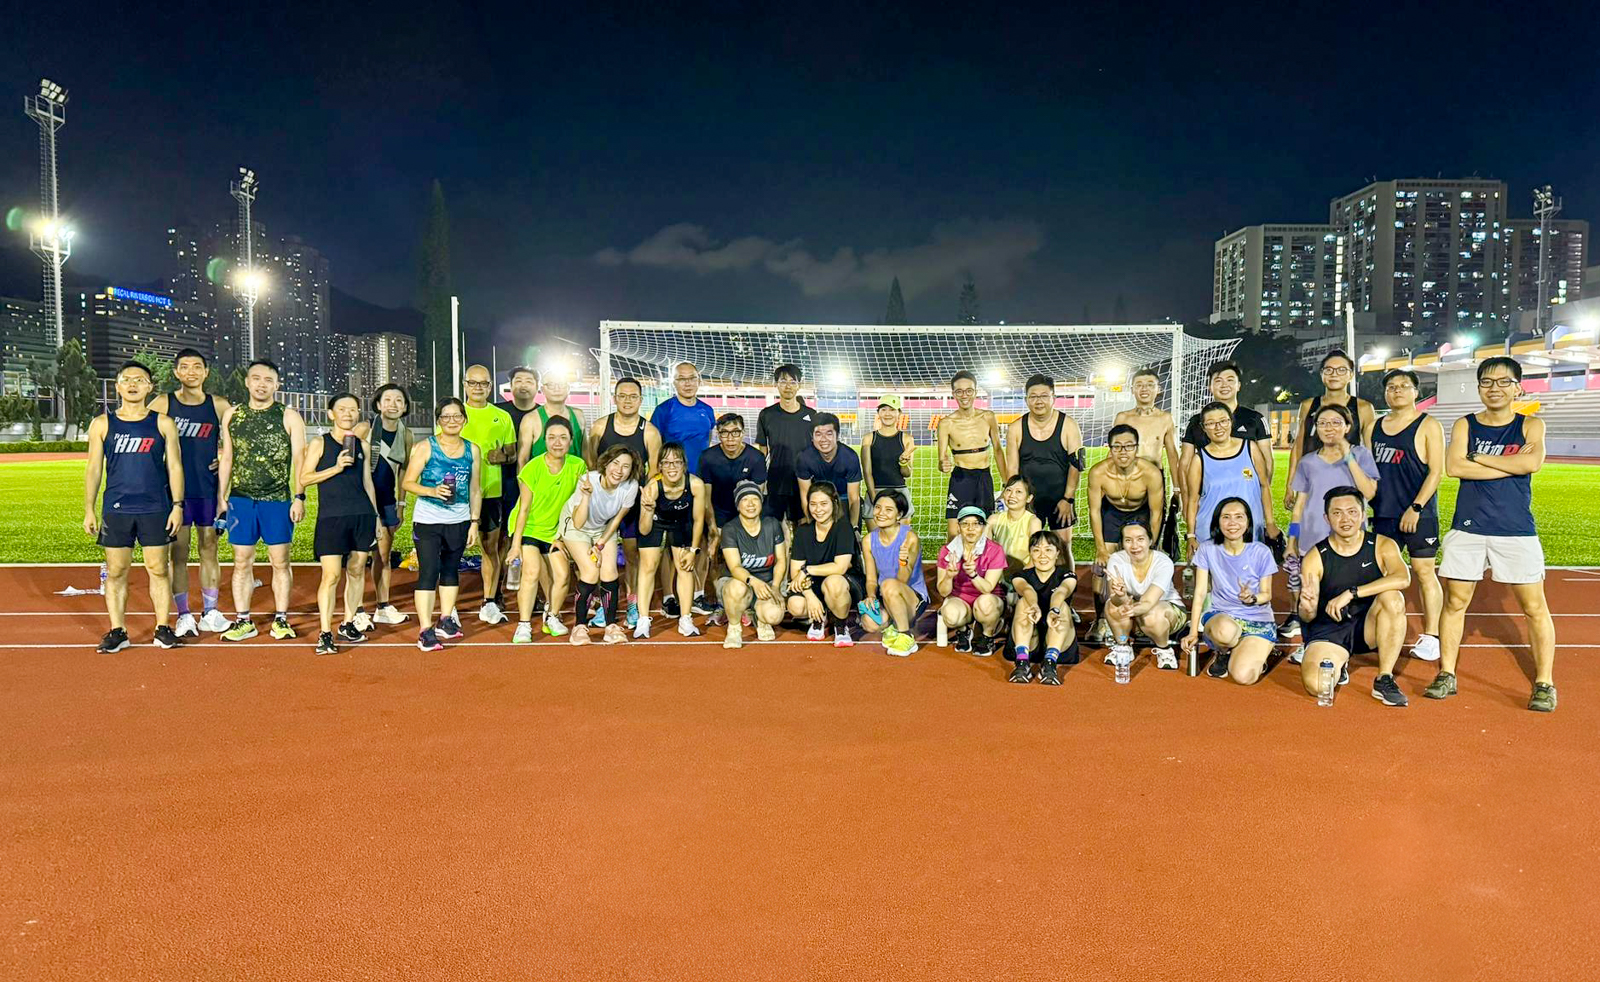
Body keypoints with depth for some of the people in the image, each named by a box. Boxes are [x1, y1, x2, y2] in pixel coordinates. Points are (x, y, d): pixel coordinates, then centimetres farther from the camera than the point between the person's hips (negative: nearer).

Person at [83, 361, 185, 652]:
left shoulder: (163, 423, 4)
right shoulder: (102, 424, 6)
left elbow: (174, 466, 4)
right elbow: (94, 469, 8)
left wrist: (177, 505, -3)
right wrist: (89, 510, 3)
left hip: (155, 508, -1)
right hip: (115, 508, 1)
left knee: (158, 569, 2)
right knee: (116, 571, 4)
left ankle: (163, 629, 9)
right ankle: (117, 631, 13)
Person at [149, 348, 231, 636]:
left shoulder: (219, 406, 4)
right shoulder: (162, 404, 0)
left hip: (209, 489, 2)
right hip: (175, 490, -1)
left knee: (209, 550, 8)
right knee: (178, 553, 2)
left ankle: (210, 614, 17)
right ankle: (184, 616, 10)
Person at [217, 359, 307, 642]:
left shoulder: (289, 417, 1)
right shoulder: (232, 415, 9)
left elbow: (299, 459, -1)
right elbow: (226, 459, 13)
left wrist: (299, 497, -8)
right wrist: (221, 497, 9)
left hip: (278, 499, -2)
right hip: (240, 499, 2)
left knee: (280, 561, 2)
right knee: (242, 562, 6)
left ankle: (281, 619, 11)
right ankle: (244, 621, 14)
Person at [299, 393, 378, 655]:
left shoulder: (363, 445, 12)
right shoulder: (319, 443, 1)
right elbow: (304, 479, -4)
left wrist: (376, 516, 17)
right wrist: (336, 468, -15)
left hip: (362, 514, 4)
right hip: (331, 516, -4)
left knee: (356, 571, 9)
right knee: (331, 575, -9)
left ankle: (348, 625, 21)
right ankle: (325, 633, -4)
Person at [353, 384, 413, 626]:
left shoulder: (406, 435, 5)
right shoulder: (364, 429, -9)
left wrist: (401, 503, 12)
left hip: (387, 500, 5)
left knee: (385, 553, 12)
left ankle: (384, 607, 22)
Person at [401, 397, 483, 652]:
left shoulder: (472, 450, 6)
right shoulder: (426, 447, -4)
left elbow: (475, 490, 10)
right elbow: (407, 482, -5)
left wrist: (474, 522, 6)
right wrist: (432, 491, -22)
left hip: (459, 521, 4)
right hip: (428, 520, -4)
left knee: (451, 569, 13)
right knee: (429, 571, -8)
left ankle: (445, 620, 27)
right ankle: (425, 630, -6)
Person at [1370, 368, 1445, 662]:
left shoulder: (1428, 425, -2)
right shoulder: (1376, 425, 13)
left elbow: (1436, 471, -8)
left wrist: (1416, 508, -15)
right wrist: (1369, 502, 9)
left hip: (1418, 513, -5)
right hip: (1383, 512, 5)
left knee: (1424, 571, 0)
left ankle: (1430, 636, 6)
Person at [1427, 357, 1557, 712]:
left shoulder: (1531, 425, 4)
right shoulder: (1464, 425, 7)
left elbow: (1532, 462, -16)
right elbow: (1454, 467, -10)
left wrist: (1478, 457, -9)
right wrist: (1511, 464, -12)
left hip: (1516, 530, -1)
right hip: (1468, 528, 1)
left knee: (1534, 607, 1)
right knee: (1455, 602, 5)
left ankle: (1544, 683, 13)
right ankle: (1446, 674, 15)